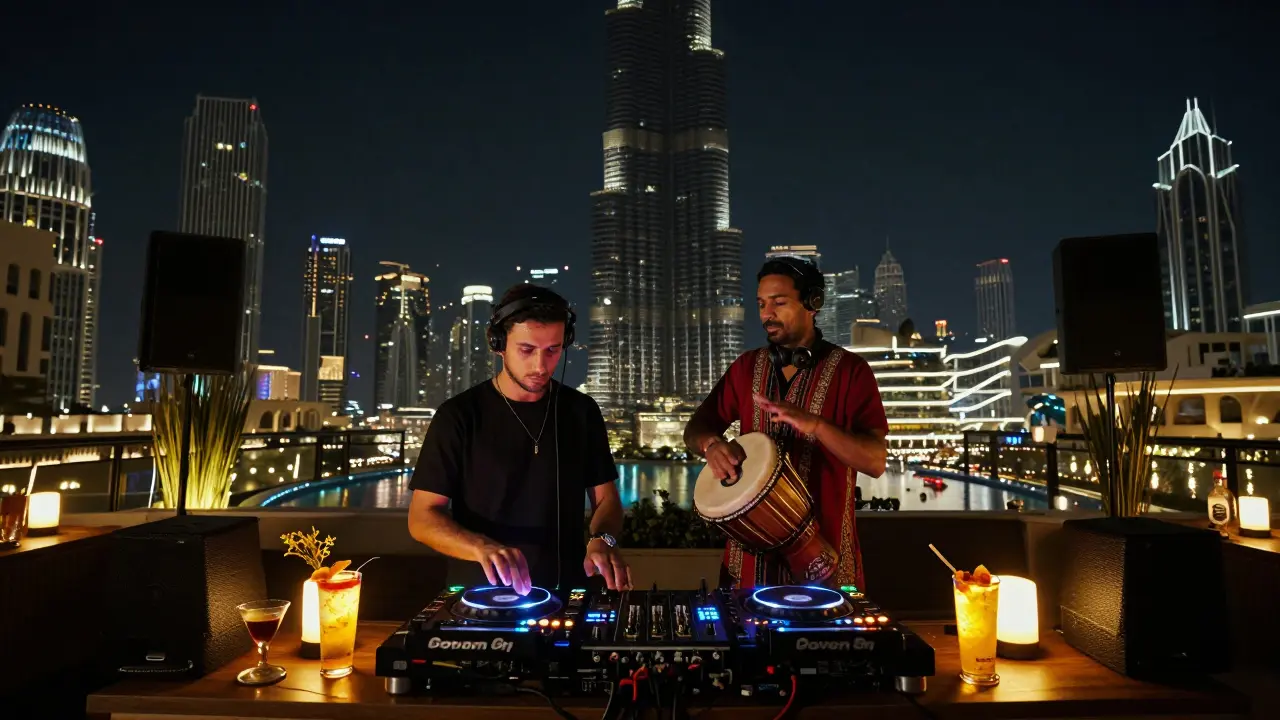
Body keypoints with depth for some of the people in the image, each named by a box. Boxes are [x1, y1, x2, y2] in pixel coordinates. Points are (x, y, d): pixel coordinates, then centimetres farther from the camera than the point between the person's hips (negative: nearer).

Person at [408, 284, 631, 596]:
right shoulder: (458, 415, -4)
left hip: (566, 593, 2)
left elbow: (605, 498, 9)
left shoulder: (582, 411, 5)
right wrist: (482, 547, -24)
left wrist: (602, 540, -12)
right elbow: (422, 517, -6)